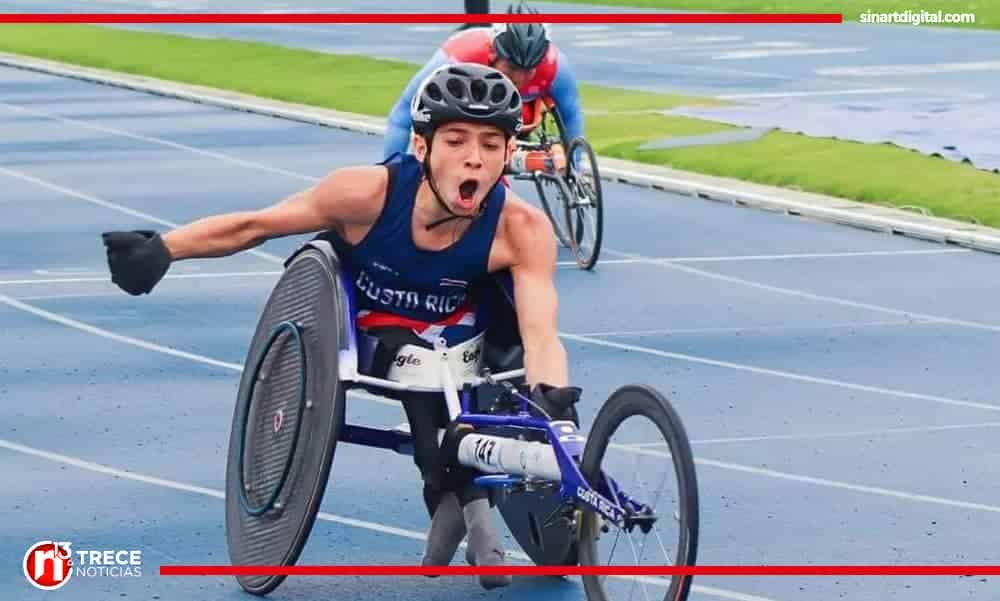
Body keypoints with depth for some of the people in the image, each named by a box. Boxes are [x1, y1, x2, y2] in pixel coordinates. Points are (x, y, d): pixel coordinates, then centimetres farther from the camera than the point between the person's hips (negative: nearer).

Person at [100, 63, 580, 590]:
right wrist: (160, 250, -26)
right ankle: (468, 504, -19)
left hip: (457, 327, 1)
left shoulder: (521, 229, -32)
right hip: (365, 331, -1)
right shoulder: (369, 192, -33)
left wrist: (553, 395, -61)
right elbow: (253, 226, -21)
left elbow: (540, 332, -40)